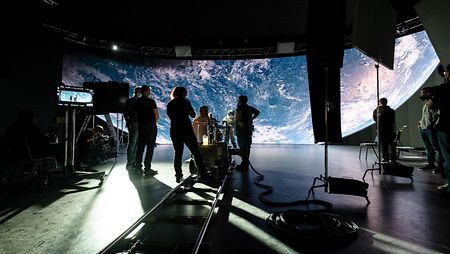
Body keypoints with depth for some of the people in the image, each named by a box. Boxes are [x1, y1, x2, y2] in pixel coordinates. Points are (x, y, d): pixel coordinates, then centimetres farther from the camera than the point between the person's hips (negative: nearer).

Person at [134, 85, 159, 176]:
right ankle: (147, 168, -2)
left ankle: (138, 166, 17)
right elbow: (157, 116, -7)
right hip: (151, 126, -6)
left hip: (140, 126, 6)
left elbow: (136, 114, 10)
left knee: (140, 146, 13)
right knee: (150, 147, -2)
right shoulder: (151, 101, -8)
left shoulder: (137, 101, 8)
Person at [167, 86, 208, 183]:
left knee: (178, 153, 10)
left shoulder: (169, 104, 12)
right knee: (196, 152, -1)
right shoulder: (185, 101, -1)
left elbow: (171, 116, 17)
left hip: (174, 131, 5)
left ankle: (178, 176, 6)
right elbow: (193, 115, -2)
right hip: (186, 130, -5)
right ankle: (203, 174, -1)